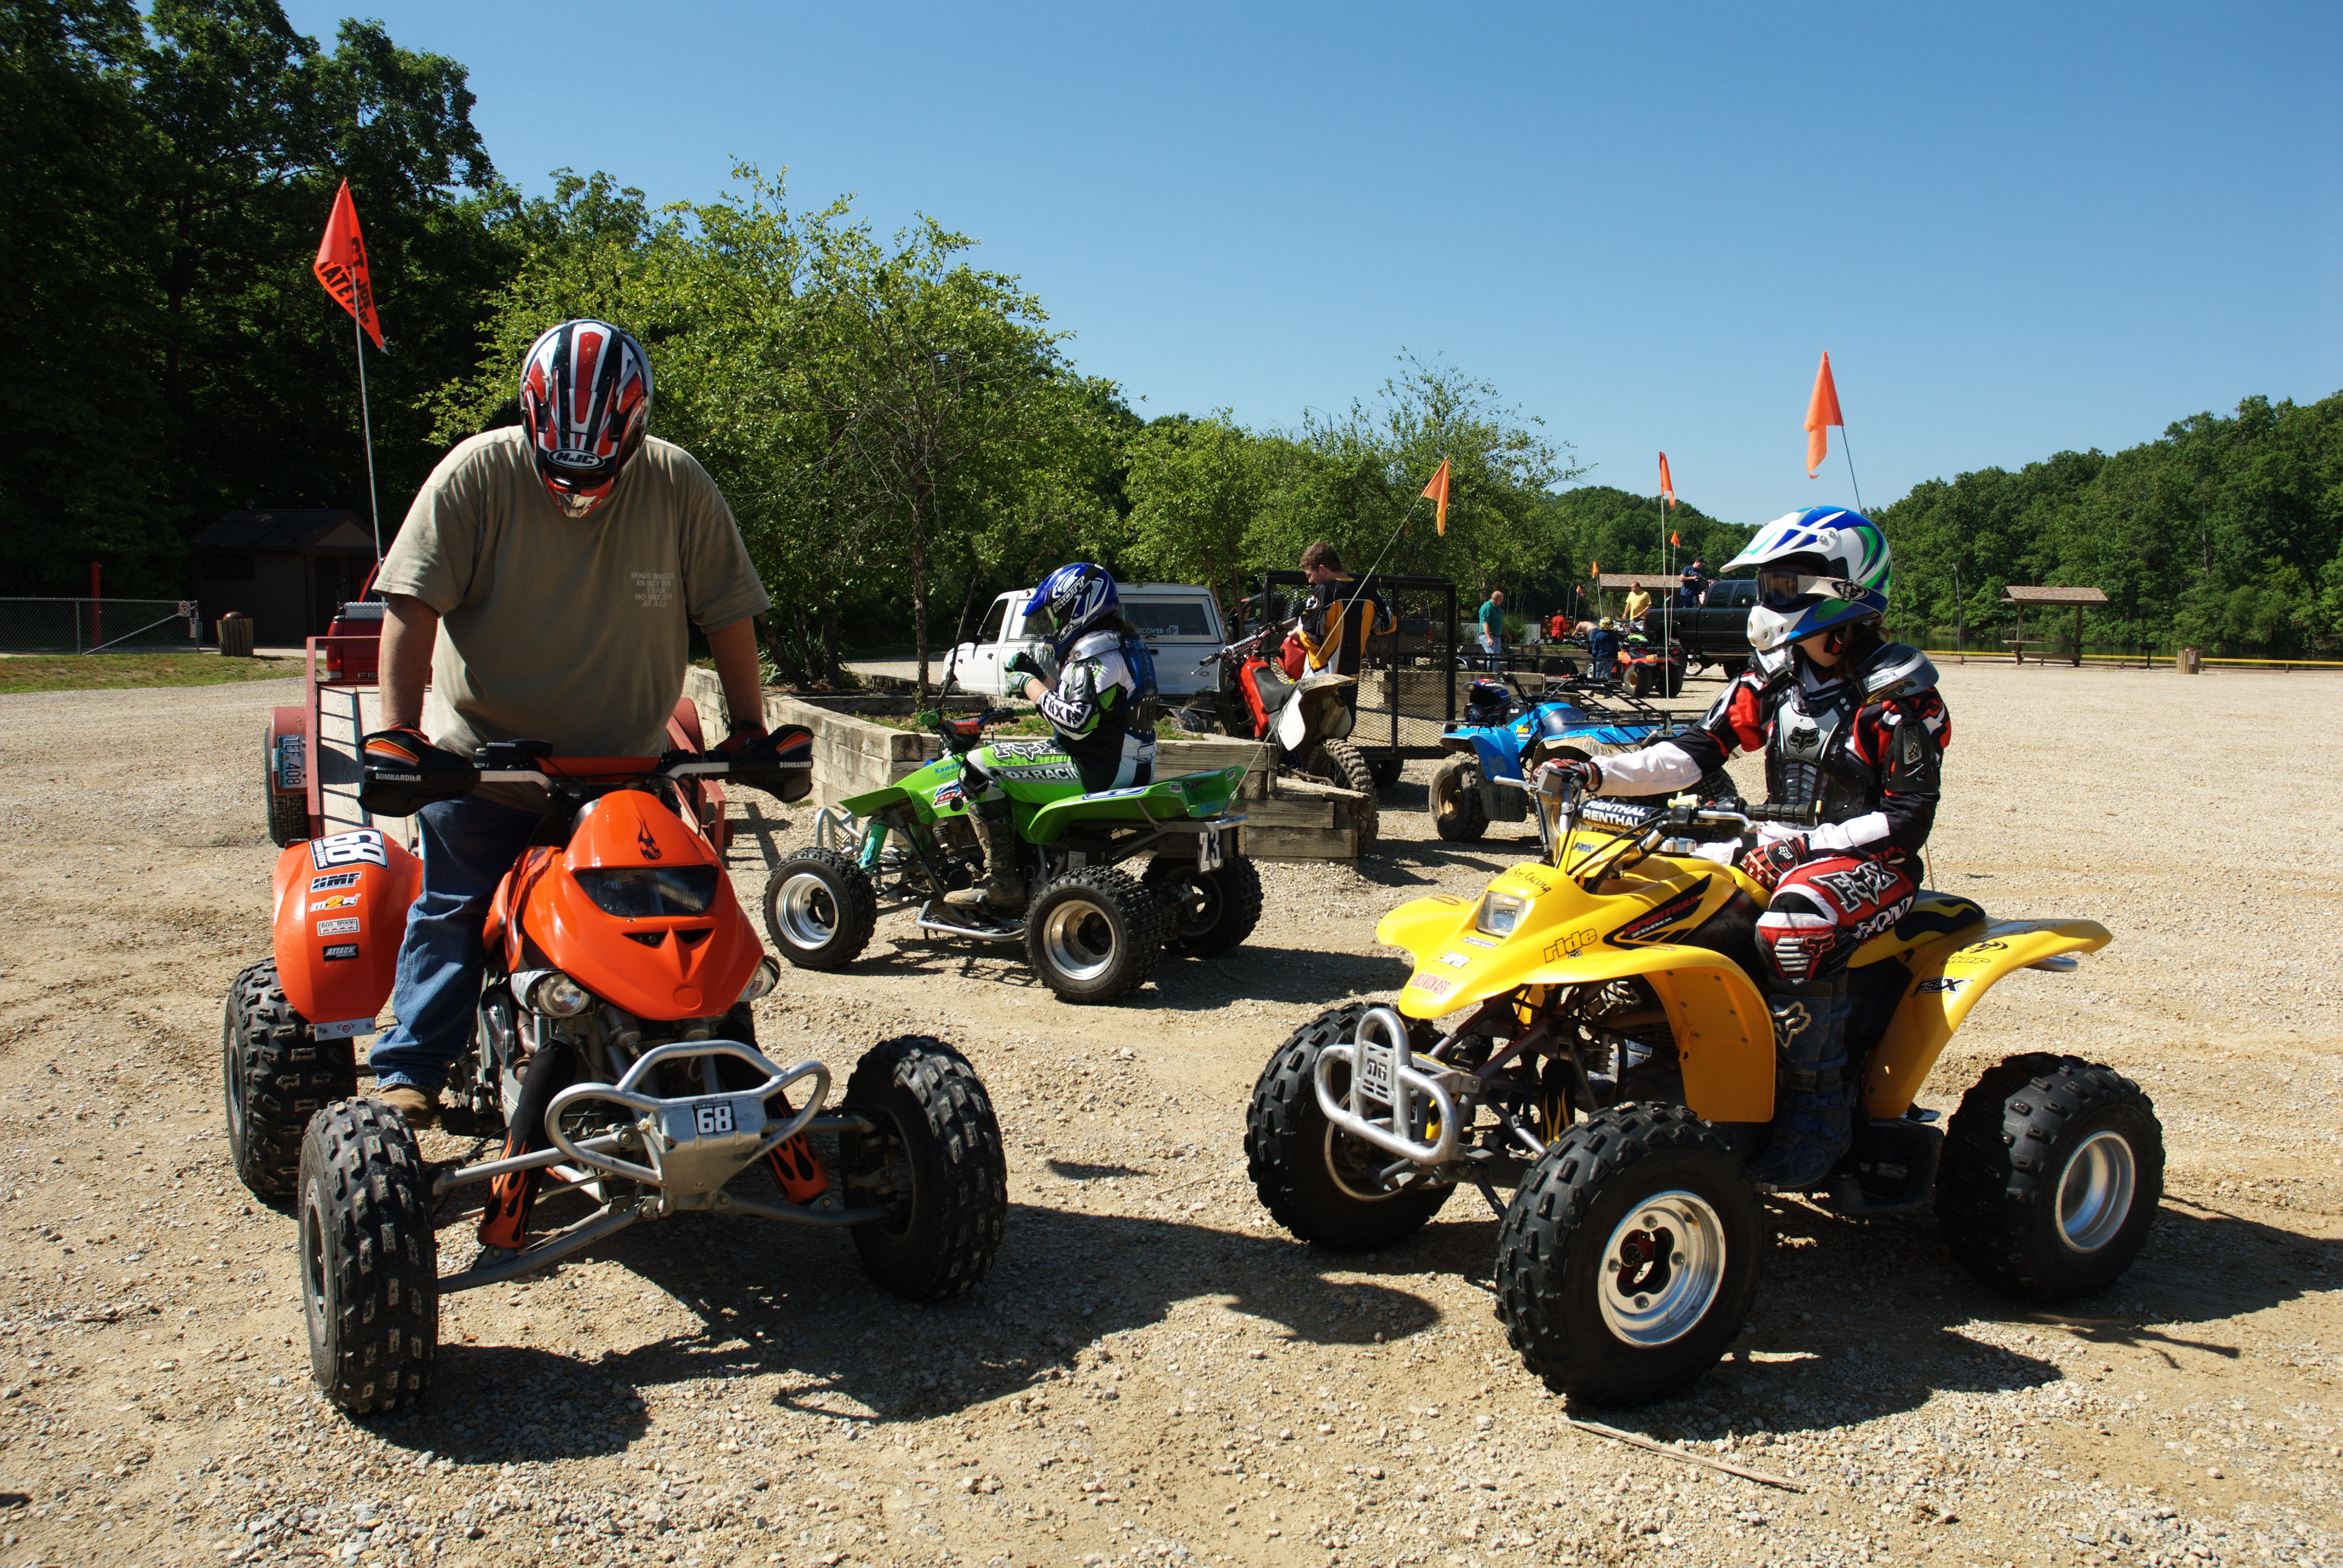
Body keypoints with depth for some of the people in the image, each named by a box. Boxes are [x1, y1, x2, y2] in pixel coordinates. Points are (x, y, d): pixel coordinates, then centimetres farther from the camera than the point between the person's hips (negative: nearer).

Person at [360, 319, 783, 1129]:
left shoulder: (679, 485, -7)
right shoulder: (476, 473, -12)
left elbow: (728, 610, -2)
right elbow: (413, 603, -14)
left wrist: (749, 727, -4)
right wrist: (397, 729, -21)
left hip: (628, 765, 2)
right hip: (480, 758, -1)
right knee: (452, 911, 2)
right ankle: (408, 1071, 14)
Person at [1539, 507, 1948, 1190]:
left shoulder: (1901, 695, -11)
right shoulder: (1773, 676, 7)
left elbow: (1908, 820, -15)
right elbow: (1700, 750, 1)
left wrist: (1803, 846, -24)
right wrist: (1597, 775, -12)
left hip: (1870, 860, -7)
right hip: (1782, 851, 7)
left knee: (1793, 924, -38)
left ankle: (1817, 1113, -23)